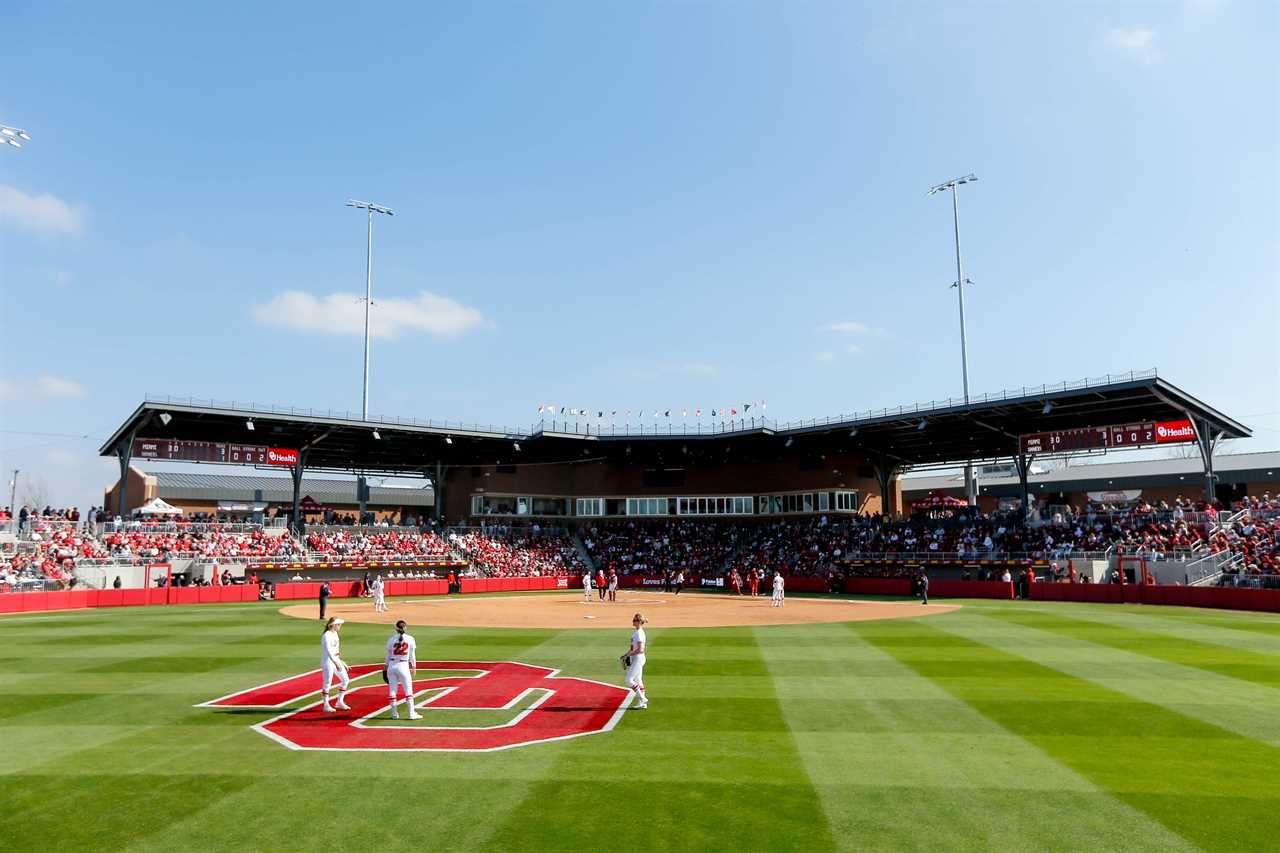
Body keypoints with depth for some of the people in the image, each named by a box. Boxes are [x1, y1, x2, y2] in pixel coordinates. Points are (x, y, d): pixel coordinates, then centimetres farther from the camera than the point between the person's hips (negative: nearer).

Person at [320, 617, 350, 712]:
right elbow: (328, 651, -27)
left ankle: (339, 702, 19)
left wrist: (341, 661, 19)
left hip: (336, 660, 9)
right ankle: (326, 705, 11)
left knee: (345, 679, 9)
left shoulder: (335, 633, 11)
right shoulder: (326, 636, -17)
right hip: (328, 661, -9)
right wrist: (336, 663, -36)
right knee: (327, 683, -1)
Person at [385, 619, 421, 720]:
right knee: (408, 690, 6)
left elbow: (388, 656, 5)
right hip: (404, 666, -1)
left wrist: (386, 668, 17)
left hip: (392, 666, 1)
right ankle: (412, 714, 6)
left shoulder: (391, 639, -2)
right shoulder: (410, 639, -3)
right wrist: (414, 667, 14)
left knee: (392, 690, 10)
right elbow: (412, 655, 3)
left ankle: (394, 714, 14)